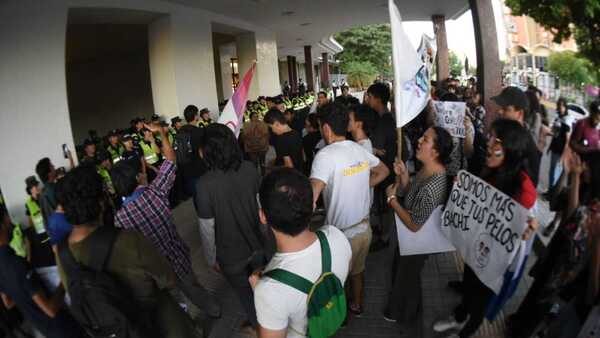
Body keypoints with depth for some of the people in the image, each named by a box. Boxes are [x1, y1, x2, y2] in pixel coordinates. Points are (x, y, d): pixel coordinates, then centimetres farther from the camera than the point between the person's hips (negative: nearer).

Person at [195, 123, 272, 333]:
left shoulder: (204, 184, -27)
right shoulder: (250, 169, -16)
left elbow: (207, 229, -18)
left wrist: (211, 259, -1)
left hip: (231, 255, -3)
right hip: (258, 245, 3)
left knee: (245, 292, 23)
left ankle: (256, 325, 48)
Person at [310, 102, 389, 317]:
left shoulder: (325, 155, -24)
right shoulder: (360, 149, -2)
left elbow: (311, 198, -35)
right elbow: (384, 171, 15)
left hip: (343, 233, -6)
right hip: (364, 227, 6)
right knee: (357, 270, 29)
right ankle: (356, 305, 51)